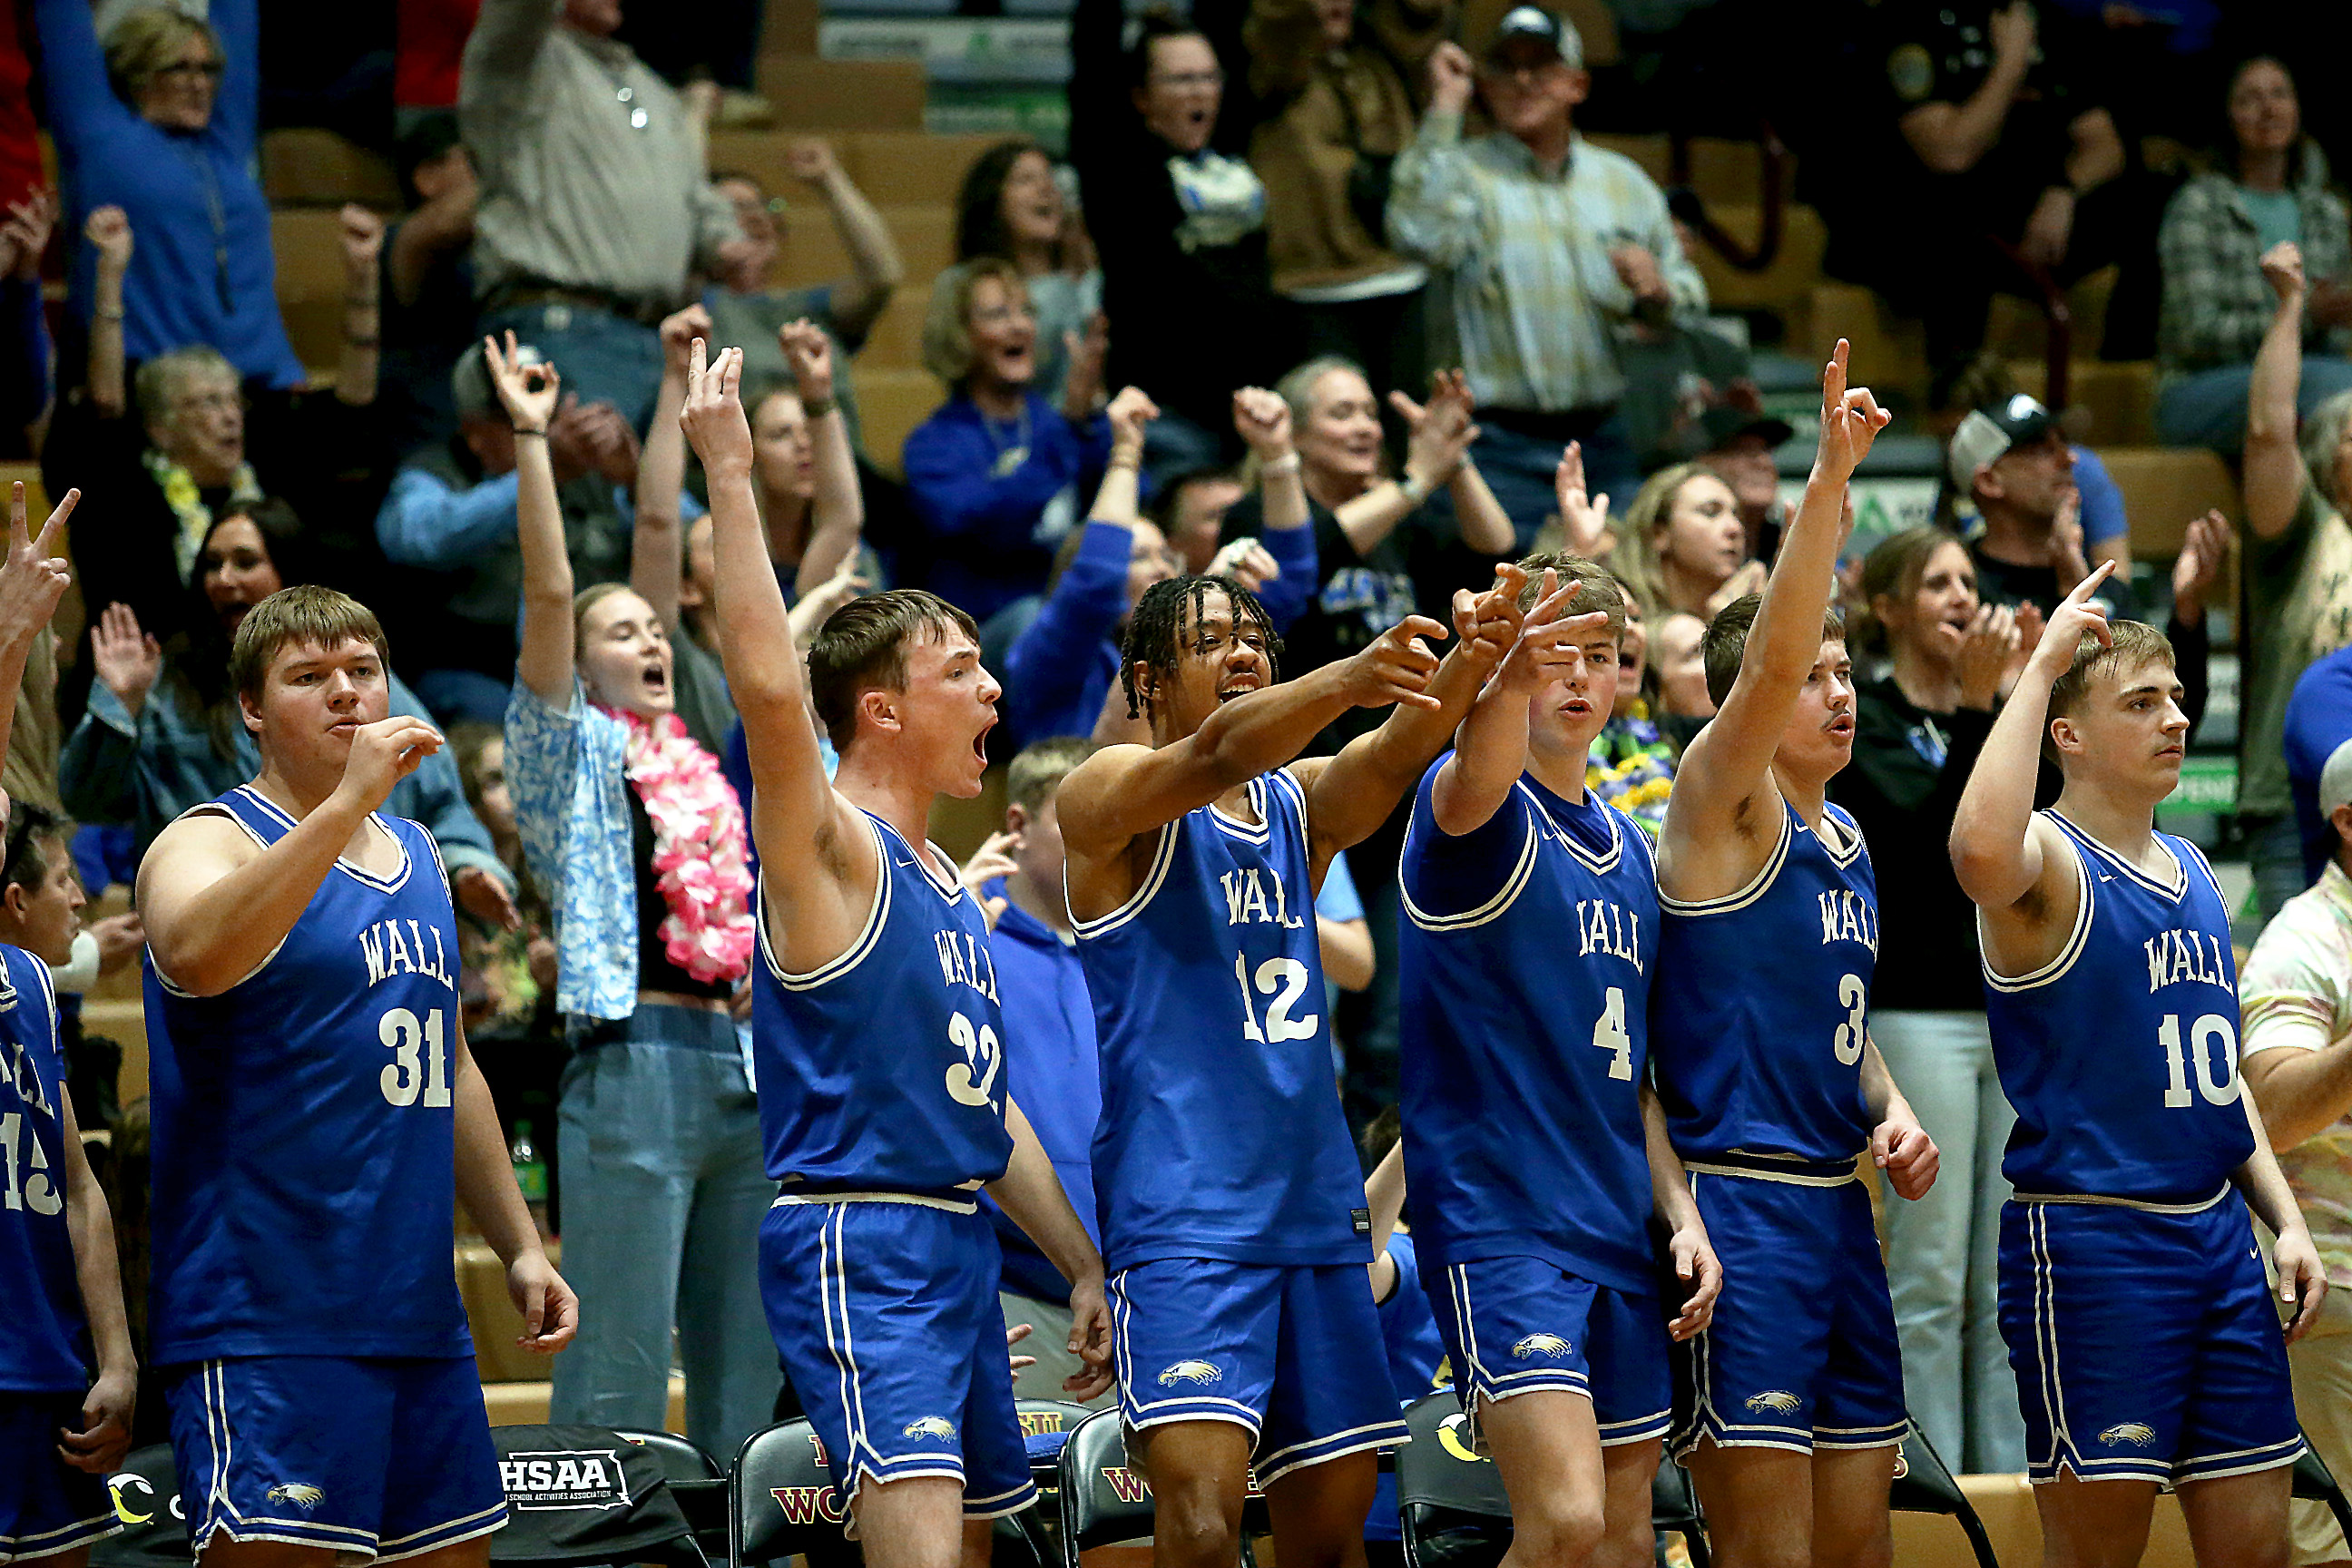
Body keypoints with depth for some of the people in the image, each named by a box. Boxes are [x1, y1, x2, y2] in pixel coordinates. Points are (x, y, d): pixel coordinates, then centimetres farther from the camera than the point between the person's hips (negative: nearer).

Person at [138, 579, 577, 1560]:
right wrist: (349, 804, -32)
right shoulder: (209, 843, -5)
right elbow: (195, 954, -30)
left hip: (419, 1316, 8)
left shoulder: (414, 854, 18)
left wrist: (518, 1246, 22)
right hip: (263, 1320, -8)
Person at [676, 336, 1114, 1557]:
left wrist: (1082, 1265, 24)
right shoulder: (828, 849, -8)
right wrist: (728, 474, -28)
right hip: (855, 1240, -9)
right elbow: (769, 689, -27)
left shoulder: (943, 883, 19)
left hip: (959, 1241, 9)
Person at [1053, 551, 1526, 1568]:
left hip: (1314, 1207, 7)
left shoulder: (1298, 802, 14)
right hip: (1180, 1209, -6)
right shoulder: (1106, 799, -2)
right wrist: (1346, 679, -42)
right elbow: (1216, 756, -24)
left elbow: (1395, 758, -7)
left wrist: (1469, 662, -29)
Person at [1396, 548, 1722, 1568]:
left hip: (1617, 1232, 8)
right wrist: (1510, 680, -54)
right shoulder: (1471, 808, -5)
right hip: (1495, 1216, -7)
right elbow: (1478, 770, -32)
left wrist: (1679, 1211, 9)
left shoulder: (1629, 848, 17)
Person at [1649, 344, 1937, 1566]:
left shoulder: (1844, 842, 17)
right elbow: (1769, 657, -24)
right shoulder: (1722, 807, -6)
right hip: (1738, 1204, -8)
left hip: (1836, 1203, 8)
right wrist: (1829, 478, -33)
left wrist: (1890, 1109, 9)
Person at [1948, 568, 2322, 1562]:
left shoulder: (2191, 869, 17)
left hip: (2220, 1234, 8)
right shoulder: (2048, 858, -8)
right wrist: (2040, 666, -26)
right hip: (2087, 1239, -8)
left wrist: (2284, 1218, 14)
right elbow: (1981, 853, -35)